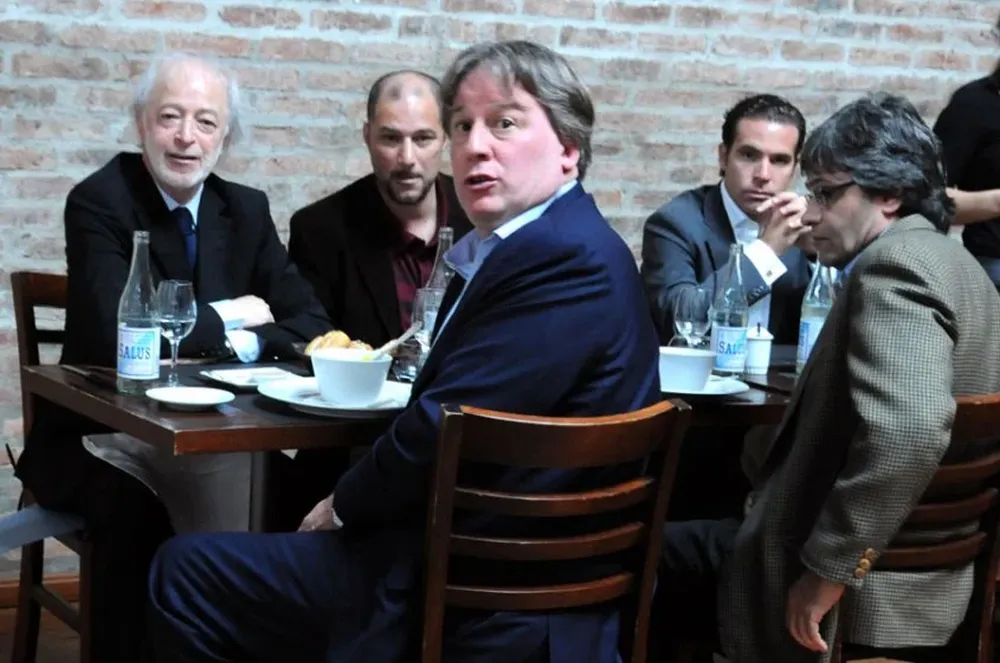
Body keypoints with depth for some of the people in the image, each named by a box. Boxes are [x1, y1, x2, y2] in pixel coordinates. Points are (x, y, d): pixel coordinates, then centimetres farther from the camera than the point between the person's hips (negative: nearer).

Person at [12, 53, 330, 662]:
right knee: (131, 510, -35)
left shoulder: (247, 209, 6)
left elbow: (311, 325, 0)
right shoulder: (98, 201, -11)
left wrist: (244, 343, -20)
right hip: (102, 434, -4)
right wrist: (226, 317, -14)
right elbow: (115, 336, -25)